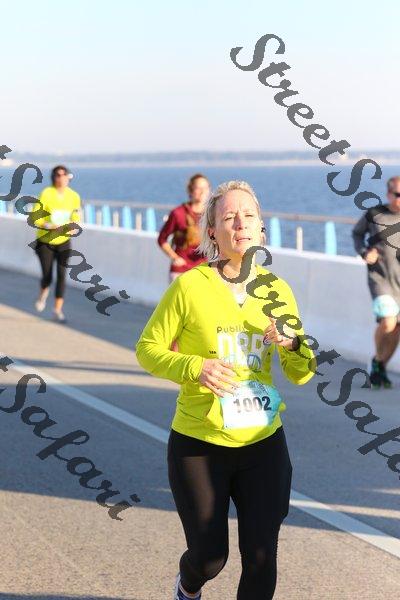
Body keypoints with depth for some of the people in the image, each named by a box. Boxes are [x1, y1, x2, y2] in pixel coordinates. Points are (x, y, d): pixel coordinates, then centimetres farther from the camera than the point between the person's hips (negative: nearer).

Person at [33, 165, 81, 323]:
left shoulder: (74, 196, -4)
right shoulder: (46, 194, -15)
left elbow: (76, 218, 4)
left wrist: (72, 228, -18)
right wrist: (49, 226, -30)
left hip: (63, 242, 2)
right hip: (45, 241, -2)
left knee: (61, 275, -9)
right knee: (47, 276, 0)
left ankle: (58, 310, -2)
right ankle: (43, 294, 37)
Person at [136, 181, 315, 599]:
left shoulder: (277, 291, 1)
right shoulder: (190, 286, -11)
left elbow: (301, 374, 5)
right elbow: (147, 349, -6)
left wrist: (293, 344, -17)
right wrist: (194, 368, -23)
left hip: (264, 444, 3)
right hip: (199, 445, -3)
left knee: (260, 560, 1)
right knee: (209, 559, 9)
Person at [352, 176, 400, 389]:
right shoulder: (374, 215, -1)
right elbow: (357, 233, 16)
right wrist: (364, 252, -1)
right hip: (380, 277, -3)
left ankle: (381, 369, 24)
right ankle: (377, 361, 7)